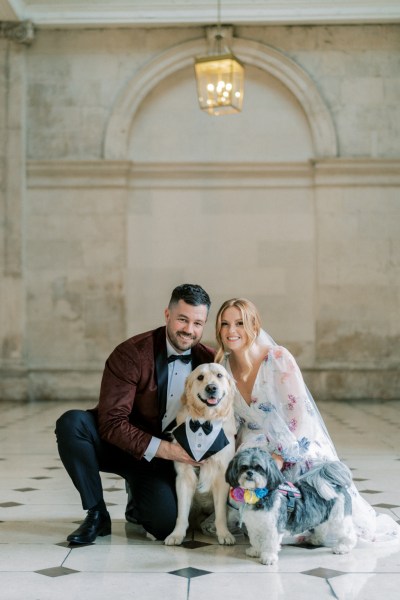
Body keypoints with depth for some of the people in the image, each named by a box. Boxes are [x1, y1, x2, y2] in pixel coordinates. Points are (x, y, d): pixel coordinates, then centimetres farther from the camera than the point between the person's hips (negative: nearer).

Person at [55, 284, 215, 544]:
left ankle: (138, 507, 16)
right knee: (71, 423, -31)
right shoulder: (131, 354, -18)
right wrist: (163, 448, -33)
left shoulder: (209, 360, -7)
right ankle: (97, 513, -13)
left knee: (166, 524, -24)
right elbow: (112, 423, -24)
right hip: (121, 445, -1)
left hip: (163, 456, 2)